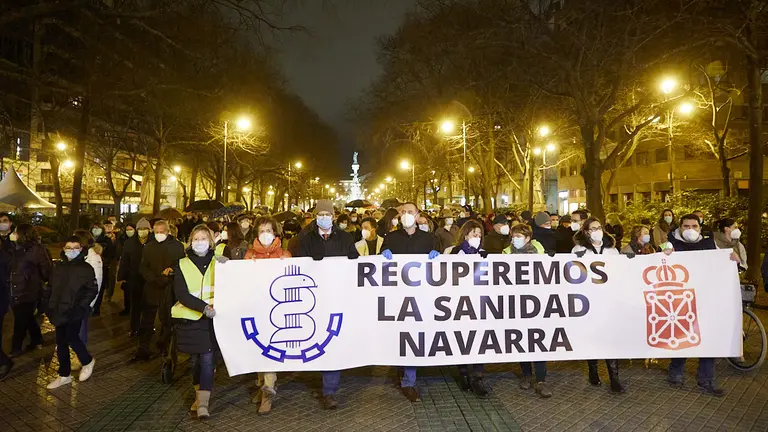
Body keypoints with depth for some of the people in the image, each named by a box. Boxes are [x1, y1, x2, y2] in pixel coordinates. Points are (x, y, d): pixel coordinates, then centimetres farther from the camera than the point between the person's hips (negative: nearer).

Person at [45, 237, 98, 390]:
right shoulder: (58, 267, 10)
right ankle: (64, 375, 22)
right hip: (59, 312, 6)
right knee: (60, 343, 10)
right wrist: (50, 307, 7)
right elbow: (52, 289, 16)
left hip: (75, 312, -5)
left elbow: (92, 291, -7)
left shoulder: (86, 268, -6)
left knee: (71, 338, -13)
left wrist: (80, 307, -15)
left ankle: (87, 361, 14)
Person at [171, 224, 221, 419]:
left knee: (207, 358, -8)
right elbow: (181, 294, -7)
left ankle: (203, 402, -3)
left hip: (212, 318, -1)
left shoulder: (218, 262, 4)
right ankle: (200, 394, 32)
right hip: (190, 318, 1)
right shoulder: (182, 265, 4)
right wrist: (203, 307, -20)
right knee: (195, 359, 12)